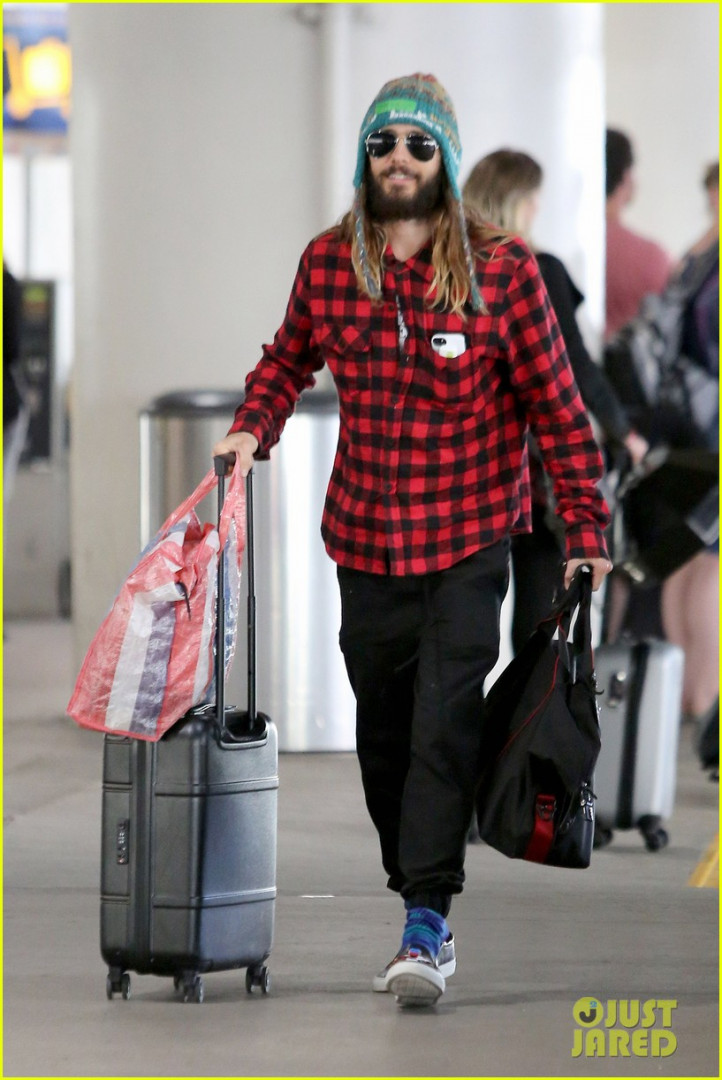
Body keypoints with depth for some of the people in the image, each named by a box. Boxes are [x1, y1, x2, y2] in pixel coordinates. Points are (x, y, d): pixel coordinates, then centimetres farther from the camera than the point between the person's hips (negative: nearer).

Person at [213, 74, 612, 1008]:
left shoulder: (500, 268, -6)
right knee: (383, 738, 9)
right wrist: (253, 428, 2)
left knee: (444, 728, -13)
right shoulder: (326, 263, 3)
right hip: (365, 543, 4)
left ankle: (424, 928, -13)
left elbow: (554, 406, -3)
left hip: (470, 543, -4)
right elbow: (287, 360, 21)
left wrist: (585, 533, -5)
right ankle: (424, 917, 22)